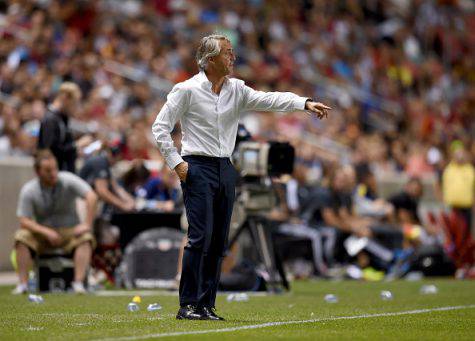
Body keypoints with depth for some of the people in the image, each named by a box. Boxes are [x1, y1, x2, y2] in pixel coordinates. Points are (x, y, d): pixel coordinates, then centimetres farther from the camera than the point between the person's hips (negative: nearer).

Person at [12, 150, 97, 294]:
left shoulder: (68, 180, -11)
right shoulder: (28, 190, -8)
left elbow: (91, 197, -20)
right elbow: (24, 221, -13)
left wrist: (87, 224, -27)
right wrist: (46, 232, -27)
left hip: (70, 232, -1)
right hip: (42, 234, 1)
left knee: (86, 238, -31)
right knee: (21, 236, -27)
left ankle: (78, 283, -38)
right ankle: (22, 284, -30)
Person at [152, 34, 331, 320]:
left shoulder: (236, 89, 9)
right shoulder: (187, 90, -6)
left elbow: (269, 100, -1)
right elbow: (161, 127, -4)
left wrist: (305, 103, -15)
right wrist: (176, 162, -10)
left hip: (225, 169, 6)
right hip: (198, 169, -6)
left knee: (219, 241, 5)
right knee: (200, 237, -14)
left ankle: (206, 306, 11)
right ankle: (187, 305, -10)